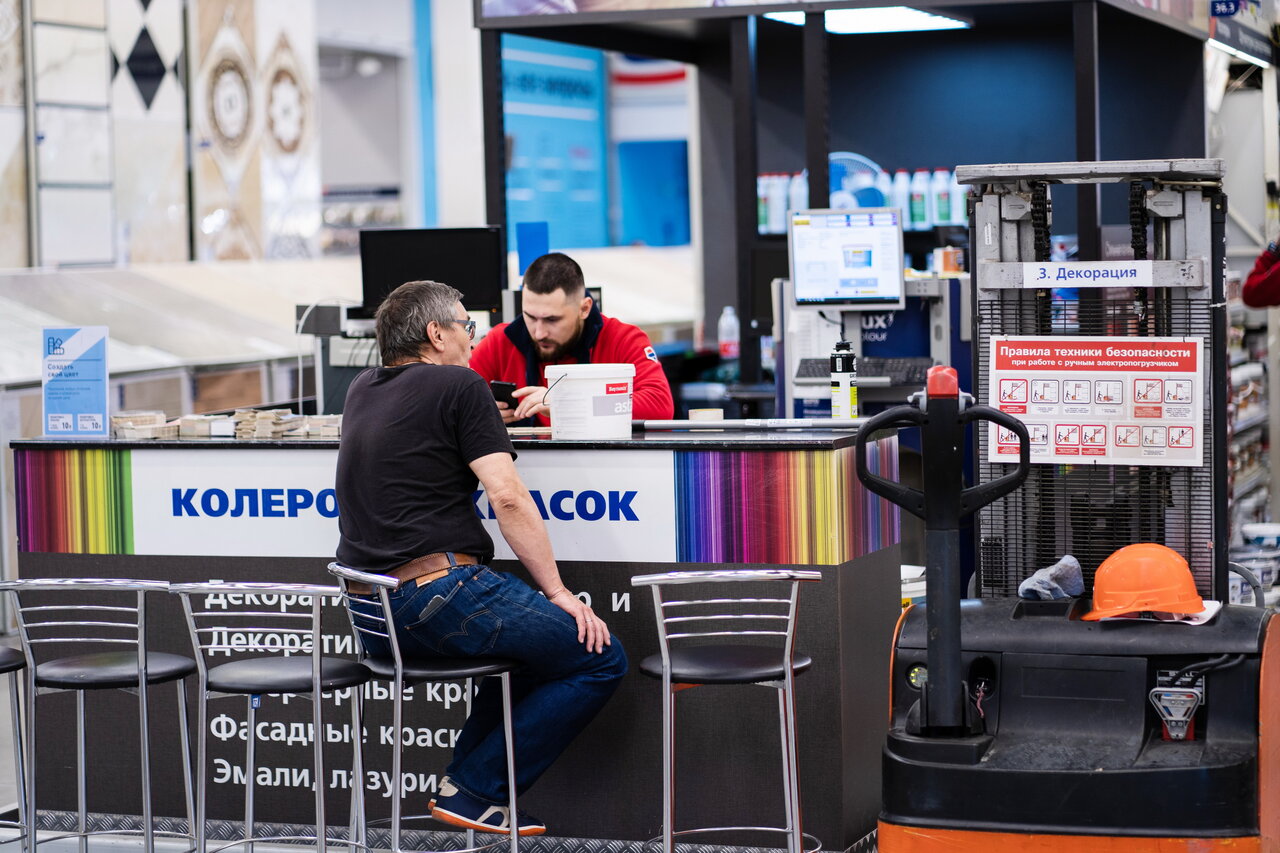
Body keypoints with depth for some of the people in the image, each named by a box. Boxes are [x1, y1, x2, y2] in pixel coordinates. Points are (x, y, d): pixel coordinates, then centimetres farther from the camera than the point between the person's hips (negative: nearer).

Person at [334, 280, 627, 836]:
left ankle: (465, 780, 18)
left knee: (533, 637, 30)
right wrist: (558, 591, -6)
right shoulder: (459, 386, -3)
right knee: (601, 659, 0)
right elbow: (507, 499, -10)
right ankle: (474, 791, -2)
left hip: (366, 614, 9)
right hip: (437, 592, -9)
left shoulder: (362, 390, 18)